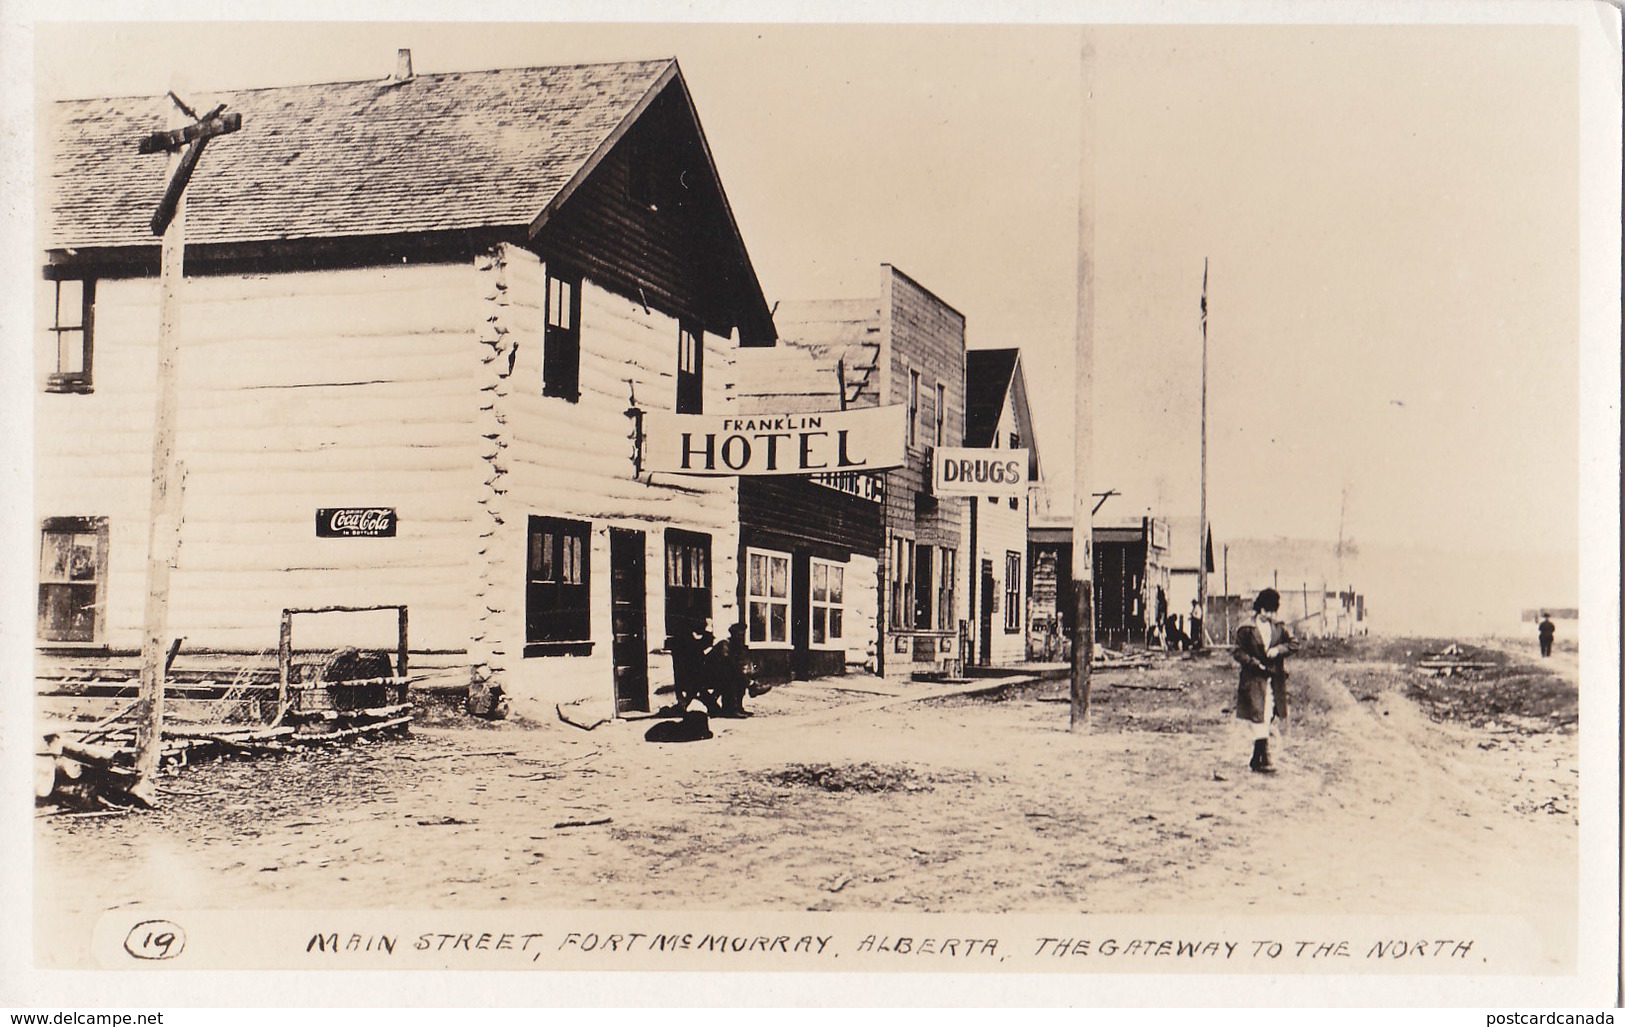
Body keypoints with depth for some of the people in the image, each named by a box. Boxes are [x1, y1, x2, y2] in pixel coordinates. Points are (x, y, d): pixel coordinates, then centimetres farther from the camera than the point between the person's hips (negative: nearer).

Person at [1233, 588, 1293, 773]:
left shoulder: (1278, 627, 10)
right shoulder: (1246, 629, -4)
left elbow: (1290, 643, 11)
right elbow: (1239, 652, -4)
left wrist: (1278, 649, -8)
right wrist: (1255, 663, -18)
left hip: (1275, 679, 5)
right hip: (1254, 679, -5)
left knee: (1268, 718, 7)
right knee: (1258, 716, -10)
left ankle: (1256, 759, 15)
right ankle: (1264, 759, -11)